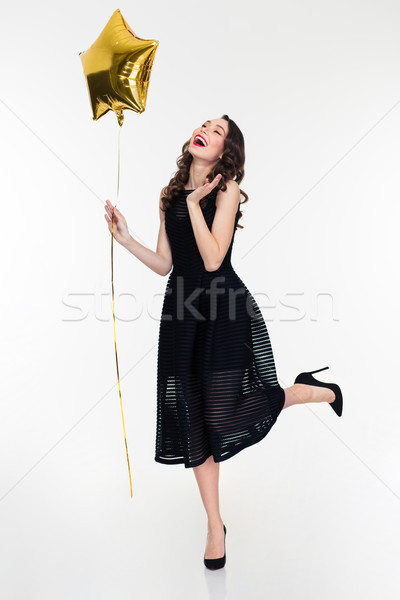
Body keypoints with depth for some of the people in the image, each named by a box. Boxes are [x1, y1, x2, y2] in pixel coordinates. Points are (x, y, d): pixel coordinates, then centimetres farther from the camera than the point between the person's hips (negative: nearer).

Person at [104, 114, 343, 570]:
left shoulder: (226, 189, -4)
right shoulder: (170, 195, 12)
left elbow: (213, 259, -16)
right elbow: (165, 265, 11)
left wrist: (194, 203, -14)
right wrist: (127, 241, 2)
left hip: (224, 311, -5)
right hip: (180, 311, 5)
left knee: (227, 411, -10)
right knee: (194, 421, 8)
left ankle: (314, 390, 19)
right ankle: (215, 527, 26)